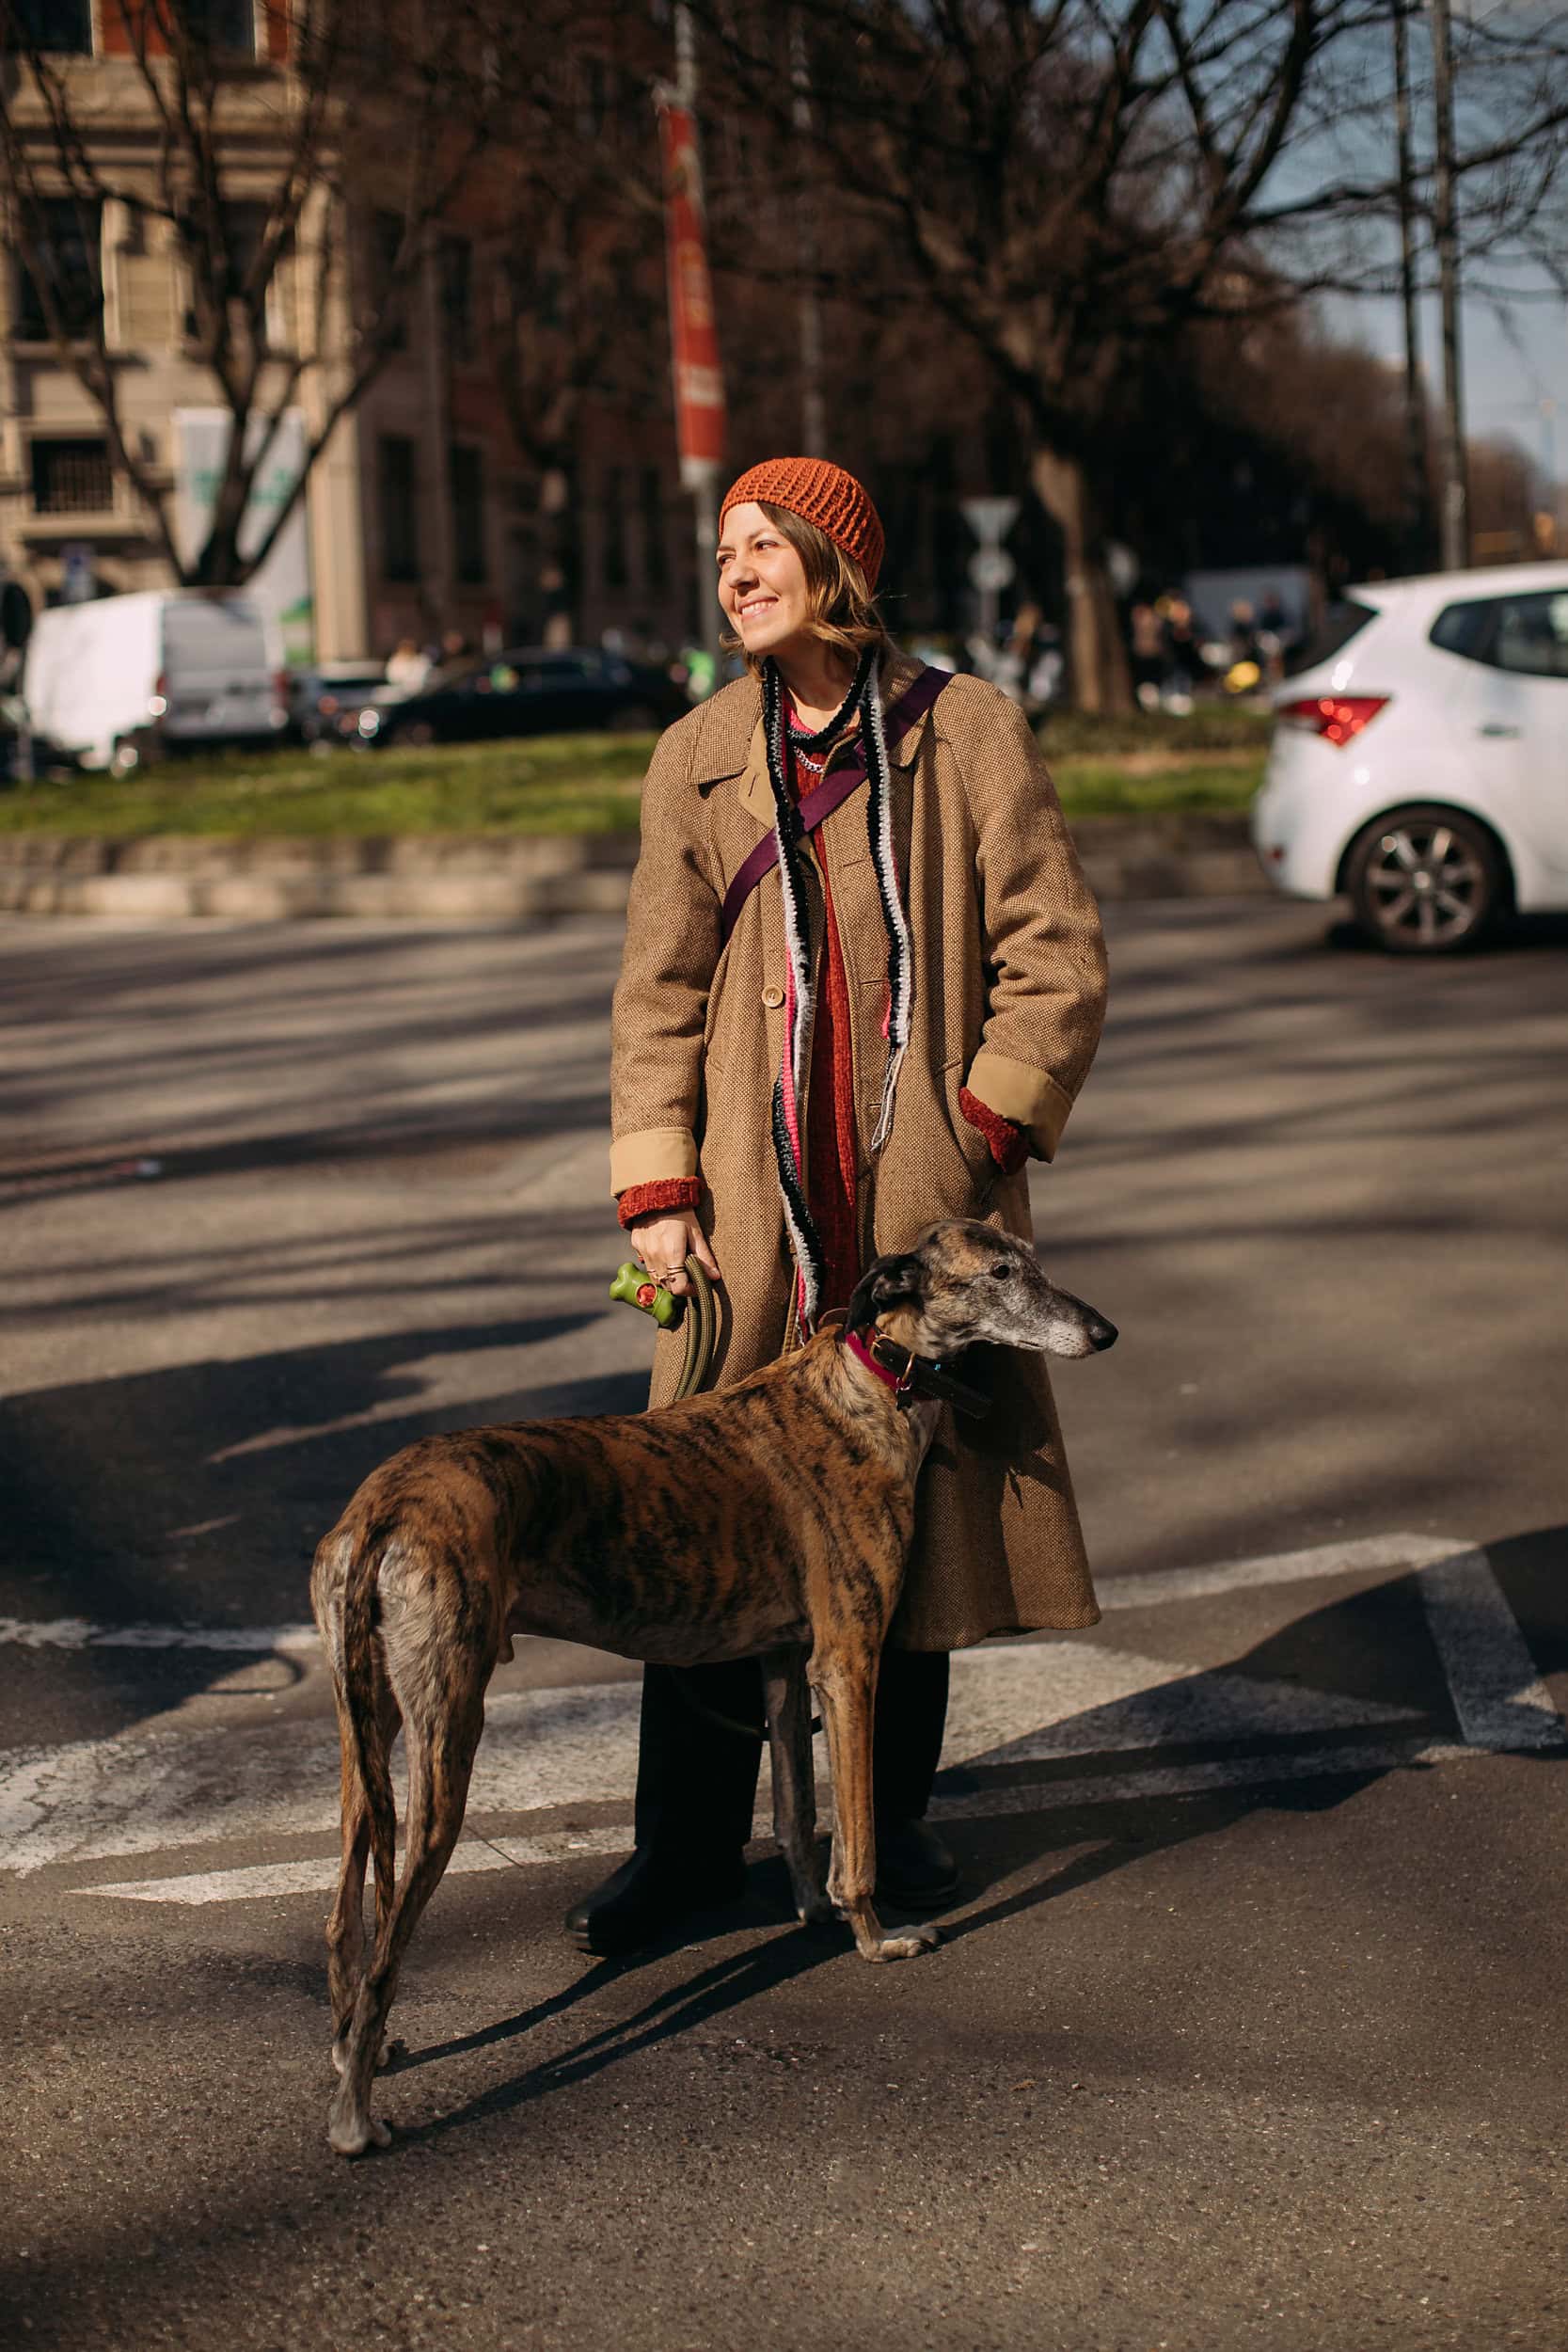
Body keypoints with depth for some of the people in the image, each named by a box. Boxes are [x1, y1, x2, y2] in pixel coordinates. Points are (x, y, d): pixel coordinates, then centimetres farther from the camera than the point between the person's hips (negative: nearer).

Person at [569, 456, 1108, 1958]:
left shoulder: (966, 732, 0)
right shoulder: (697, 759, 7)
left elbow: (1055, 953, 1)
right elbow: (660, 990, 6)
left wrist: (986, 1122, -7)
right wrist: (655, 1188, -2)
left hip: (924, 1192, -1)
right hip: (752, 1198, 1)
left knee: (918, 1497, 7)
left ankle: (891, 1825, 23)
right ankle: (687, 1846, 14)